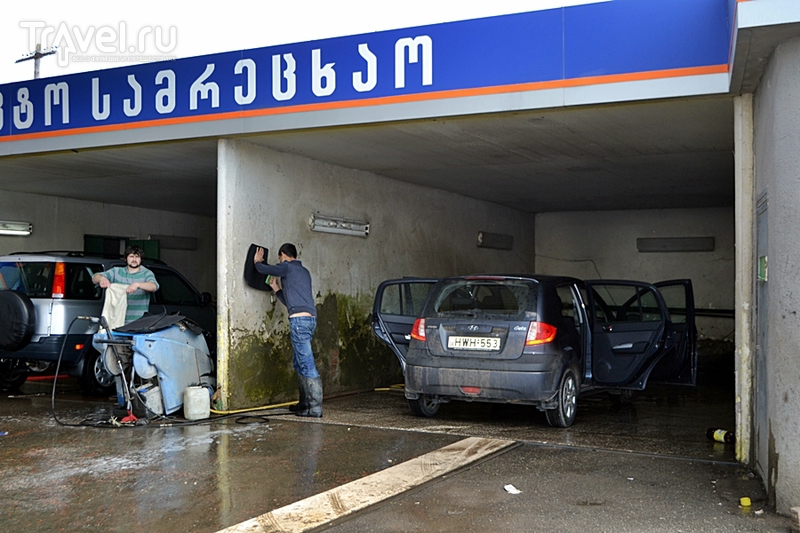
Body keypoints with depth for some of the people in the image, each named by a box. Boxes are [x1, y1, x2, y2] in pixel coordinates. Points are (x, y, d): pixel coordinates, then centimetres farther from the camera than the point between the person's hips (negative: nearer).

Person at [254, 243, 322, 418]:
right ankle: (305, 404, 21)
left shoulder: (287, 267, 1)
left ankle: (315, 409, -11)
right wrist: (276, 288, 35)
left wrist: (257, 261, 32)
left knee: (307, 364, -10)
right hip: (310, 318, 9)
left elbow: (262, 269, 11)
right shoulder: (304, 271, 25)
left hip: (299, 319, -9)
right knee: (298, 362, 18)